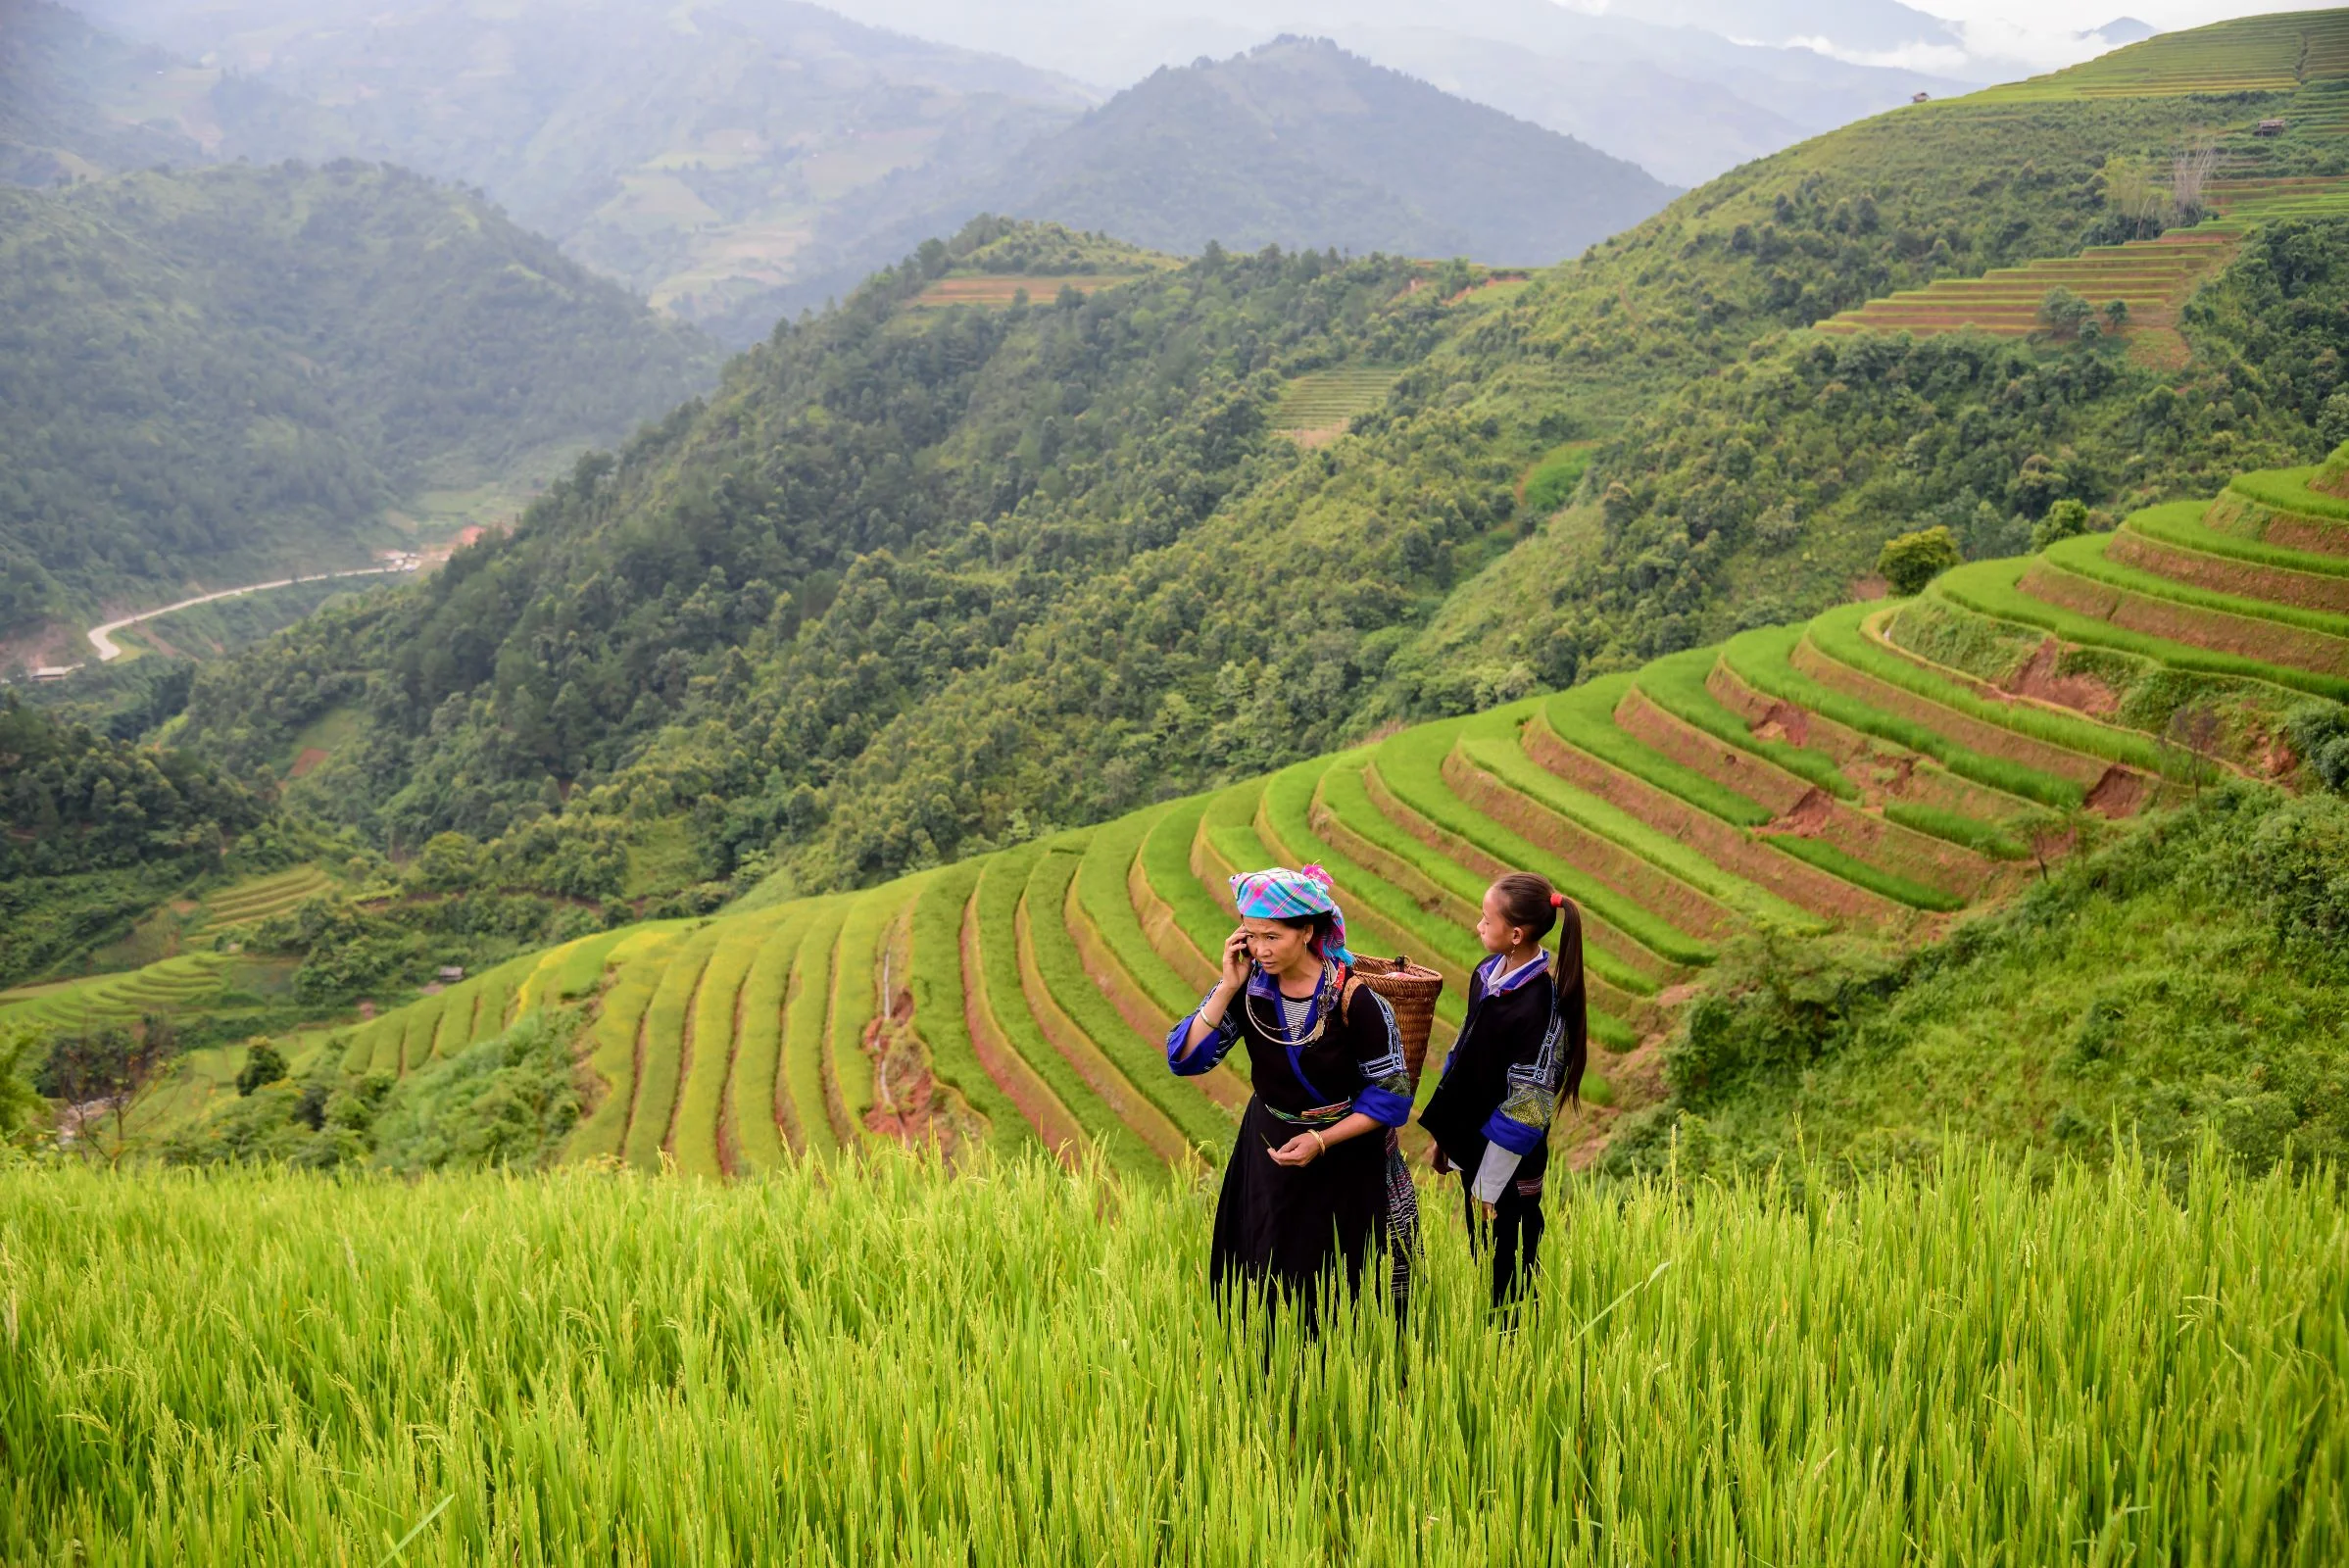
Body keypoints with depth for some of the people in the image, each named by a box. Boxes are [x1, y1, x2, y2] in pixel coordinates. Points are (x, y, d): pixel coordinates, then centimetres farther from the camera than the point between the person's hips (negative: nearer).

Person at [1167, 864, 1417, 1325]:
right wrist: (1227, 988, -24)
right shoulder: (1248, 987, -12)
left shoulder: (1354, 1000, -22)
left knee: (1340, 1290, 9)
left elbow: (1392, 1094, -14)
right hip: (1267, 1149, 3)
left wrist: (1321, 1141, -22)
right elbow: (1185, 1059, -16)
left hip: (1347, 1153, -3)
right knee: (1263, 1278, 13)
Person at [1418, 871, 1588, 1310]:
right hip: (1472, 1149, 8)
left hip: (1508, 1166, -8)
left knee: (1506, 1274, 6)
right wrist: (1444, 1134, 15)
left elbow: (1526, 1105, -20)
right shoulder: (1488, 973, 0)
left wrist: (1489, 1187, -16)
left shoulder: (1540, 1005, -24)